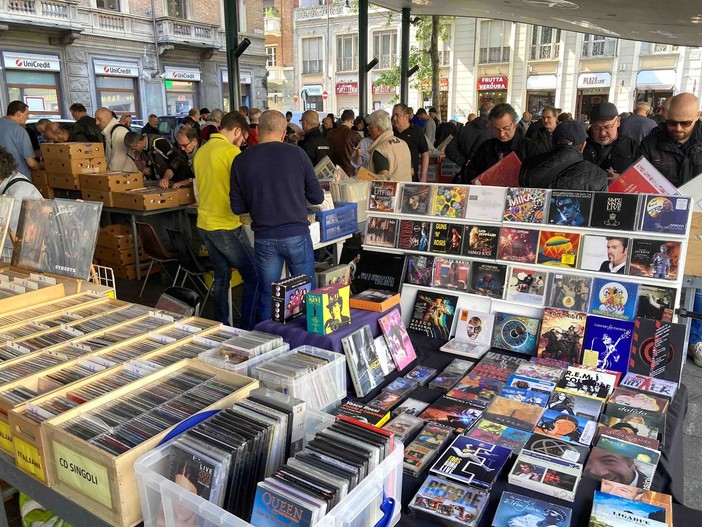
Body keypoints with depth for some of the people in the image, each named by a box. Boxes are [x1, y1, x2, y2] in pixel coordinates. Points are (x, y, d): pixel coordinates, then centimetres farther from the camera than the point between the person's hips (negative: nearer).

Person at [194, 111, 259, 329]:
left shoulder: (201, 151, 11)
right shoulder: (231, 151, -14)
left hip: (205, 224, 9)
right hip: (227, 226, -8)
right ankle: (248, 331, 2)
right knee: (254, 278, 1)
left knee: (221, 275, 18)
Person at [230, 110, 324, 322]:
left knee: (267, 296, 13)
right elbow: (317, 197, 3)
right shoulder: (296, 154, -3)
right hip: (297, 234, -1)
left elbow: (237, 207, 4)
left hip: (264, 239, 1)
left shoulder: (241, 160, 0)